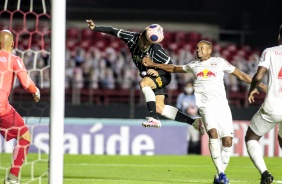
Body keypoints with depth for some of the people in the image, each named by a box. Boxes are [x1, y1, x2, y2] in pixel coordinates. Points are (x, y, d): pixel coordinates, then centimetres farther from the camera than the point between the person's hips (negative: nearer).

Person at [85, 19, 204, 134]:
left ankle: (154, 119, -36)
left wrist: (158, 72, -35)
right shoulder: (133, 38, -17)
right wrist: (95, 28, -11)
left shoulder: (156, 49, -31)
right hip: (149, 76, 7)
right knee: (159, 108, 0)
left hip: (162, 76, -7)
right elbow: (113, 31, -7)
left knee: (144, 83, -34)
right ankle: (194, 122, 6)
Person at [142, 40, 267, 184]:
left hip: (222, 105, 0)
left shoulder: (219, 62, 8)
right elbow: (174, 69, 30)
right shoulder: (193, 65, 16)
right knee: (213, 133, -24)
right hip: (206, 105, 0)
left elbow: (240, 74, 11)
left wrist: (259, 84, 6)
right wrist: (152, 64, 28)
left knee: (227, 140, -8)